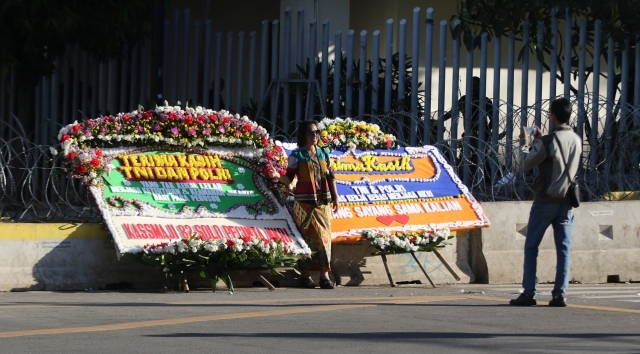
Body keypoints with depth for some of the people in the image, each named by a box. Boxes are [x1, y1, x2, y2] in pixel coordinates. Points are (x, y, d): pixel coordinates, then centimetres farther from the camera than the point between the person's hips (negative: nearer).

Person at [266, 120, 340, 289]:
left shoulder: (323, 153, 12)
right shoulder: (297, 155, -1)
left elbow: (331, 177, 15)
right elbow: (289, 178, -4)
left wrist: (335, 199, 13)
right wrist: (278, 176, -25)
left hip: (323, 202, 4)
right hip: (305, 202, -4)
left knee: (324, 236, -2)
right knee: (306, 237, -4)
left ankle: (325, 275, -4)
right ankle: (306, 275, 1)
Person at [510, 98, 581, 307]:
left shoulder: (547, 141, -14)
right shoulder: (576, 141, 6)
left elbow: (526, 163, -4)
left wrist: (523, 142, 11)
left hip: (546, 200, -5)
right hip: (566, 201, 5)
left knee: (531, 247, 3)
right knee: (563, 249, 3)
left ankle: (528, 293, -1)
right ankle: (559, 295, -3)